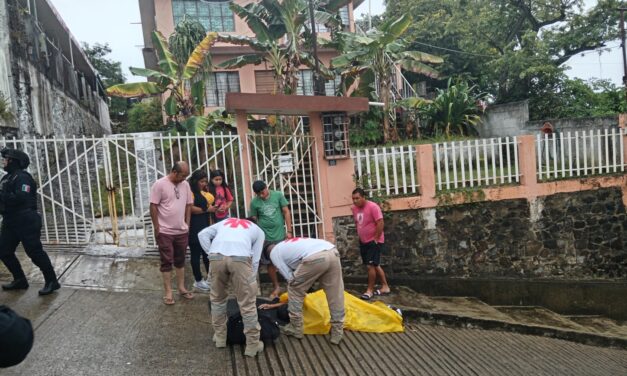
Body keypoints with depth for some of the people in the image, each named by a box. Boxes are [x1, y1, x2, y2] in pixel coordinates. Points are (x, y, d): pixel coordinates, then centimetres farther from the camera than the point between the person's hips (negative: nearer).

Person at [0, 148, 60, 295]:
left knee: (35, 252, -7)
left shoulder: (22, 177, -13)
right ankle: (19, 280, 24)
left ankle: (52, 281, 1)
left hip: (25, 221, -10)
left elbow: (21, 198, -26)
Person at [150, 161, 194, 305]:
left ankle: (181, 288, 26)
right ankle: (168, 292, 11)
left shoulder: (185, 185, 4)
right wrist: (157, 228, -11)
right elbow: (153, 207, -11)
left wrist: (187, 224, 8)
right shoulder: (159, 184, -12)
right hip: (165, 232, -5)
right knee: (167, 262, 3)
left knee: (180, 260, 14)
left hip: (182, 231, 5)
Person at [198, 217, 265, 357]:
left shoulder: (225, 222, 38)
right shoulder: (258, 230, 31)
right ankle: (252, 344, 17)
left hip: (217, 256, 2)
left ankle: (220, 337, 34)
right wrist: (250, 282, 23)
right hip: (240, 257, -2)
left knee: (217, 298, 23)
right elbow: (255, 260, 19)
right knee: (247, 304, 9)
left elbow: (203, 234, 21)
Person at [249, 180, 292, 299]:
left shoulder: (278, 195, -4)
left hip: (280, 235, 0)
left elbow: (286, 212, -1)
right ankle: (276, 287, 23)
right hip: (265, 237, 1)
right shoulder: (254, 202, -3)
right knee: (270, 263, 8)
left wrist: (289, 231, -5)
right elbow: (254, 221, 3)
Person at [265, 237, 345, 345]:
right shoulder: (289, 243, 43)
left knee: (294, 290, 18)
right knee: (335, 296, 18)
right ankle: (337, 332, 24)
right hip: (333, 252, 7)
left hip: (314, 258, -6)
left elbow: (290, 277, 18)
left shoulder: (274, 253, 23)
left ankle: (296, 328, 27)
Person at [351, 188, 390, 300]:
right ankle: (385, 287, 26)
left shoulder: (373, 207, -18)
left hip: (374, 241, -8)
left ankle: (370, 290, 6)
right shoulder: (355, 208, 4)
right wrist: (360, 236, 13)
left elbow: (380, 223, -20)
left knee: (370, 265, -8)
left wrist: (376, 239, -17)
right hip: (363, 242, 8)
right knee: (375, 265, 14)